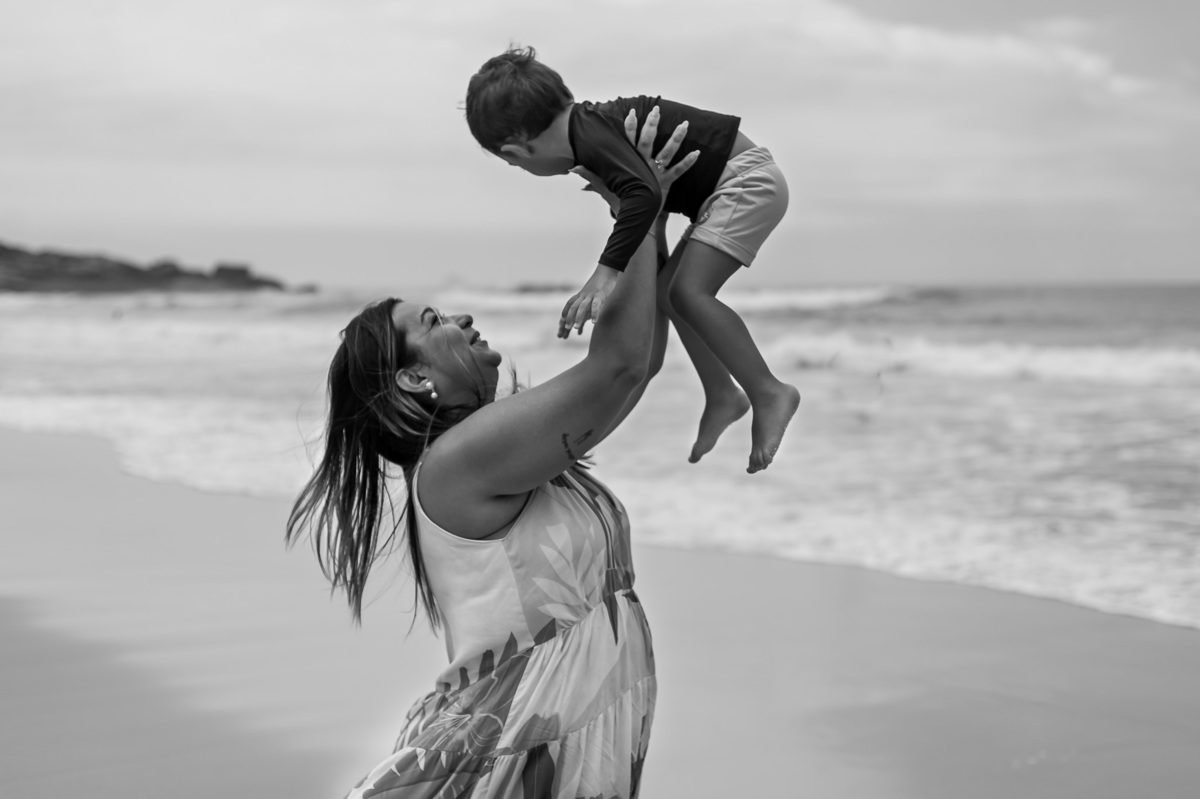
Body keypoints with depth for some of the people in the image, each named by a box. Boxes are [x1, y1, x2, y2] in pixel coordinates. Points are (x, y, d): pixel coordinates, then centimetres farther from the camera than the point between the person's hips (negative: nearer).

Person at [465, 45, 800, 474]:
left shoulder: (591, 136, -23)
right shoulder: (595, 125, 8)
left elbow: (643, 194, -39)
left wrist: (606, 273, -43)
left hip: (747, 178, -10)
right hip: (731, 186, 10)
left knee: (688, 290, -19)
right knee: (669, 291, 10)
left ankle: (768, 392, -15)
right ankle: (721, 395, 16)